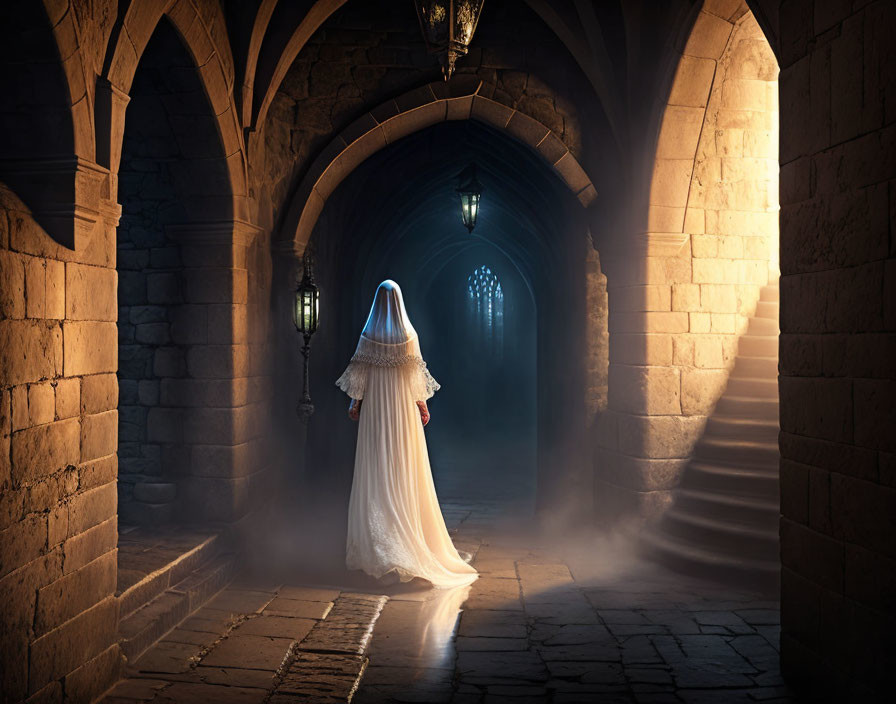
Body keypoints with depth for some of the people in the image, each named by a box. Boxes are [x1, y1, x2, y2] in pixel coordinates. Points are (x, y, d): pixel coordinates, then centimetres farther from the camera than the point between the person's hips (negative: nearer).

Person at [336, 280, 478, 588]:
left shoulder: (368, 335, -5)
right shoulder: (408, 334, -4)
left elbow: (360, 372, -1)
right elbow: (415, 374, 0)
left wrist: (355, 402, 10)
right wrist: (422, 404, 10)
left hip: (374, 407, 0)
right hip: (403, 409, 0)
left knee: (375, 472, 5)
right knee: (405, 473, 5)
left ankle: (373, 541, 8)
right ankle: (409, 538, 9)